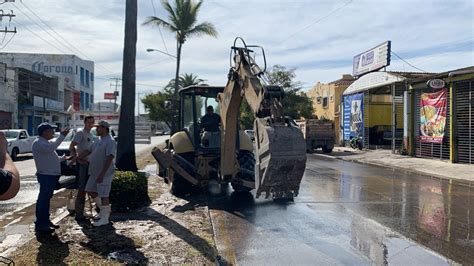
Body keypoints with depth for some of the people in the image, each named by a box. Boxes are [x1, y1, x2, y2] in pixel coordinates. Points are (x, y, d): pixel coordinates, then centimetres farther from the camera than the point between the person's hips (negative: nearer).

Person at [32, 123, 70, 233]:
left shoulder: (46, 142, 18)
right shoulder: (38, 143, -15)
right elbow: (50, 148, -35)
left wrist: (63, 158, 21)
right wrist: (62, 136, -33)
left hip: (52, 175, 10)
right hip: (46, 175, -10)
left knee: (46, 199, 16)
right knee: (43, 199, -5)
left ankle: (45, 221, 25)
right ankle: (40, 224, 1)